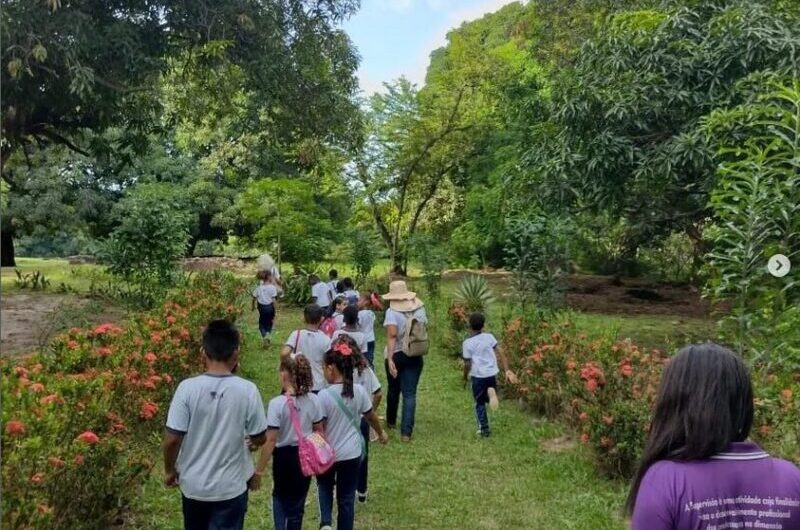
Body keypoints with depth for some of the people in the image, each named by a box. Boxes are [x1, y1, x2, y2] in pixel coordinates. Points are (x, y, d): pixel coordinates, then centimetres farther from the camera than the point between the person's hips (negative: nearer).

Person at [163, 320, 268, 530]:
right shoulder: (247, 390, -16)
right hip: (231, 486, -2)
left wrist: (169, 470, 6)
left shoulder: (187, 388, -16)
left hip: (193, 484, 2)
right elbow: (260, 439, -6)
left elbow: (172, 439, -12)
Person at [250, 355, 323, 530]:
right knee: (297, 502, 21)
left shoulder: (277, 403, -21)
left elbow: (270, 440, -20)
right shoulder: (313, 400, -6)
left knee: (281, 499, 21)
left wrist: (259, 470, -13)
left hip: (285, 456, -4)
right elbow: (319, 432, 3)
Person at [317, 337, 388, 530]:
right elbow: (371, 416, 6)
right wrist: (381, 433, 25)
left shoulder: (324, 396, -20)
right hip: (352, 453, 2)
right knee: (347, 498, 15)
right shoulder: (359, 391, -9)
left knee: (325, 485, 25)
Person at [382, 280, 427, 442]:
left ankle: (391, 421, 39)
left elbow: (392, 335, -24)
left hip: (396, 355, -2)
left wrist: (390, 359, -26)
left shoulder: (392, 312, -14)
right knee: (410, 393, 2)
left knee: (393, 390, 19)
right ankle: (406, 431, -4)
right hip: (415, 356, 2)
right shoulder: (420, 309, -1)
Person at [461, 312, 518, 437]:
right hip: (491, 374, 3)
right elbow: (501, 353, -4)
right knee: (488, 399, 22)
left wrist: (465, 378, 10)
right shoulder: (489, 337, 3)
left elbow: (467, 364, -6)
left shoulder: (467, 343, -6)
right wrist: (507, 370, -4)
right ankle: (491, 392, -11)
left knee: (480, 404, 13)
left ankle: (484, 429, 12)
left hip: (478, 376, -3)